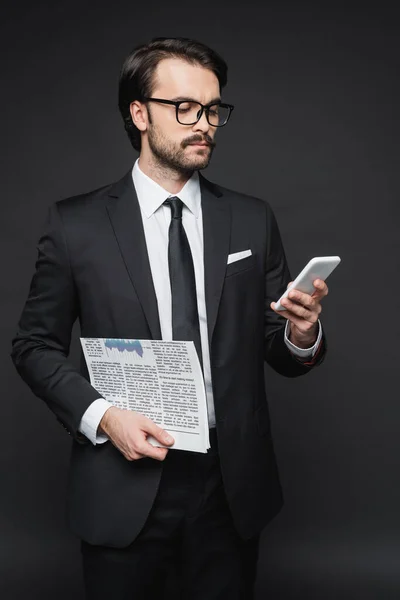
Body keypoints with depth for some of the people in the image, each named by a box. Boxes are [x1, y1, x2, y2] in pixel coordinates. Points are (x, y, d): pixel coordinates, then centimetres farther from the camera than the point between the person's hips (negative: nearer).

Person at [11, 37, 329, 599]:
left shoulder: (253, 220, 2)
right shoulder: (76, 224, -4)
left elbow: (277, 352, 5)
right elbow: (35, 344, 0)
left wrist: (302, 336, -18)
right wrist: (100, 415, -14)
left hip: (232, 486, 2)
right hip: (124, 488, -2)